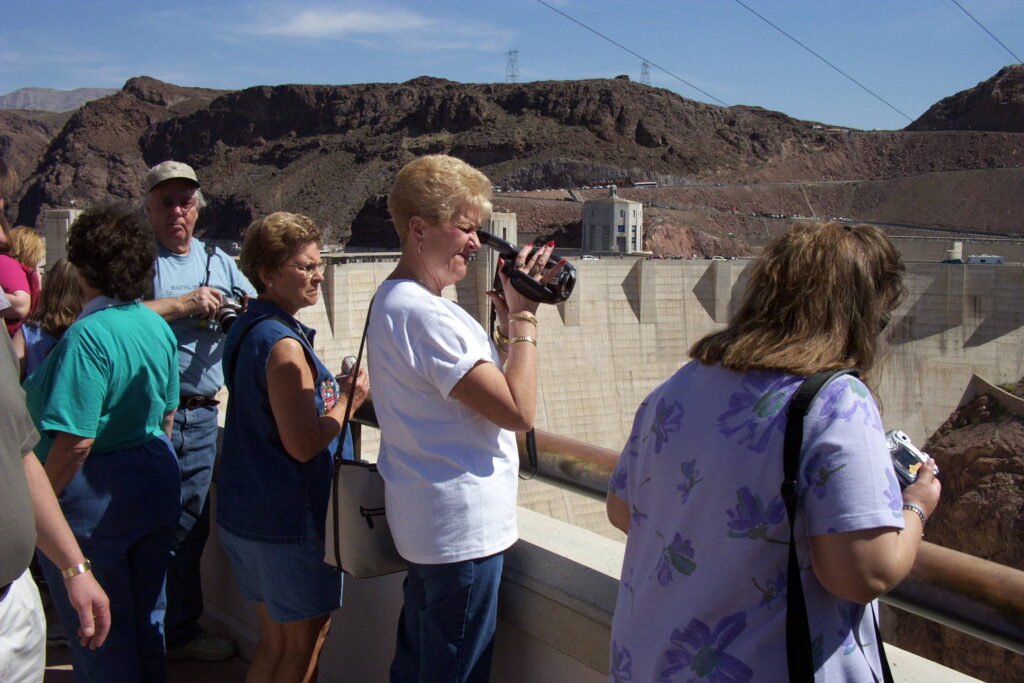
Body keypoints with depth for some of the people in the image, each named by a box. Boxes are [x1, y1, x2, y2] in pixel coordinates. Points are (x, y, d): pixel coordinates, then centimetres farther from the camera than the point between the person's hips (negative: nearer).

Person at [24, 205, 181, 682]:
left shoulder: (88, 336, -22)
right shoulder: (157, 326, 3)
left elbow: (75, 441, -25)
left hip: (96, 499, -8)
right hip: (157, 489, 8)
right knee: (146, 620, 20)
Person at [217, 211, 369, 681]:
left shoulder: (246, 329, 8)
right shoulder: (283, 345, -22)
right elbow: (303, 445, -24)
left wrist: (329, 391, 9)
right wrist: (348, 400, -11)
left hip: (246, 514, 9)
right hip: (291, 518, -9)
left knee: (274, 640, 20)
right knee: (306, 641, 7)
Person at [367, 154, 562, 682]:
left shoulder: (394, 301, 10)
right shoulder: (422, 313, -23)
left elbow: (485, 382, 14)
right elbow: (518, 410, -24)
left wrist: (509, 322, 2)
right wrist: (522, 318, -15)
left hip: (424, 519, 10)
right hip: (462, 529, -10)